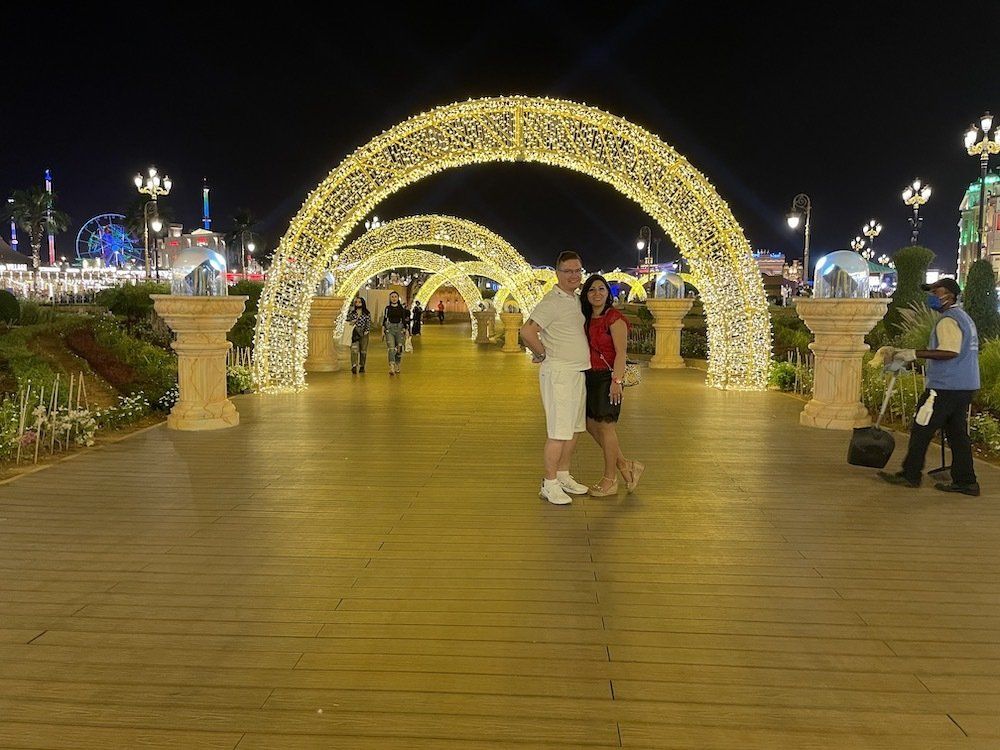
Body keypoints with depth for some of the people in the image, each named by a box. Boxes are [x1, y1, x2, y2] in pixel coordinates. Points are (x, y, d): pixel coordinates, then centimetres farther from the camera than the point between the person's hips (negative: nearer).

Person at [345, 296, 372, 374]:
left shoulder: (367, 314, 6)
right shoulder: (351, 313, 11)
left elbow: (368, 323, 3)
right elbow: (347, 321, 16)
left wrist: (366, 331, -8)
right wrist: (350, 322, -6)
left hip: (363, 334, 0)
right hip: (354, 334, 0)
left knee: (363, 351, 4)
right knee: (354, 349, -15)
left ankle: (362, 367, 16)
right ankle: (354, 366, -24)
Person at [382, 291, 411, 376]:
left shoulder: (402, 308, 7)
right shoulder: (387, 308, 6)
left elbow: (405, 320, 9)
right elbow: (384, 320, 8)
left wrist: (406, 331, 4)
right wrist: (383, 331, 3)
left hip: (400, 329, 1)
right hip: (389, 329, -1)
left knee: (399, 349, 3)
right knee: (391, 348, -14)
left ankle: (397, 366, 20)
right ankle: (391, 368, -22)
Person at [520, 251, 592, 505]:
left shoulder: (576, 300, 13)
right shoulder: (552, 301, -15)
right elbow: (527, 331, -24)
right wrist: (541, 355, -11)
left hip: (578, 372, 9)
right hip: (558, 373, -9)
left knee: (574, 429, 14)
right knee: (559, 432, -7)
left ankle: (563, 476, 26)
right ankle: (549, 484, 3)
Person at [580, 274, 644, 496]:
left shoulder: (614, 318, -10)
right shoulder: (587, 319, 12)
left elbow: (621, 353, -15)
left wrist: (617, 381, -21)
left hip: (607, 377, -8)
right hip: (589, 377, 8)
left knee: (605, 426, 0)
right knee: (591, 425, 11)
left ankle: (610, 481, 14)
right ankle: (625, 466, 25)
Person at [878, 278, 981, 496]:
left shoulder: (948, 321, -12)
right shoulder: (964, 318, 20)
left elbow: (950, 351, -25)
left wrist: (915, 354, -23)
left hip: (945, 386, -10)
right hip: (965, 386, 10)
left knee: (921, 429, -1)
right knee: (958, 433, 11)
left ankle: (910, 475, 6)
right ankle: (965, 481, 12)